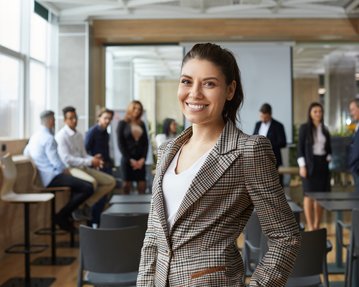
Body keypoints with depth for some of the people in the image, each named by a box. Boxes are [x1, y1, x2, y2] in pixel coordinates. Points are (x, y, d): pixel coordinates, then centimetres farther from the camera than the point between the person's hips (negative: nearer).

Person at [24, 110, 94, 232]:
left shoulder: (34, 136, 11)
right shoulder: (48, 138, -17)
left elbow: (26, 153, 26)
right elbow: (57, 163, -22)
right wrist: (65, 170, -2)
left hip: (43, 176, 11)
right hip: (53, 177, -10)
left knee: (76, 181, 32)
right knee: (88, 188, -20)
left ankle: (72, 210, 28)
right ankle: (62, 216, -10)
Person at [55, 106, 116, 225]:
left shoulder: (79, 135, 16)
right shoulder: (61, 136, -9)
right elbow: (66, 159, -18)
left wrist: (93, 159, -8)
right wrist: (89, 161, -20)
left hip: (83, 167, 9)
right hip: (70, 169, -8)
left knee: (110, 181, -3)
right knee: (92, 182, -37)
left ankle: (86, 205, -7)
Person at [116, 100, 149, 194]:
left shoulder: (142, 124, 12)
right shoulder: (122, 123, 1)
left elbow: (146, 142, 9)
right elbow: (120, 143, -5)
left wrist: (143, 158, -5)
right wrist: (130, 159, -10)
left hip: (140, 160, 3)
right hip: (127, 159, -3)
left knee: (142, 185, -1)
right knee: (127, 184, -1)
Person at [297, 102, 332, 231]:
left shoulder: (325, 129, 12)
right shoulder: (304, 127, -3)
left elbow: (328, 148, 16)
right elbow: (300, 147, -6)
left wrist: (328, 160, -1)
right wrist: (302, 166, -14)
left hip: (323, 164, 5)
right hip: (309, 164, -5)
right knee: (309, 195, -7)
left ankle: (317, 226, 13)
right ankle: (310, 228, -5)